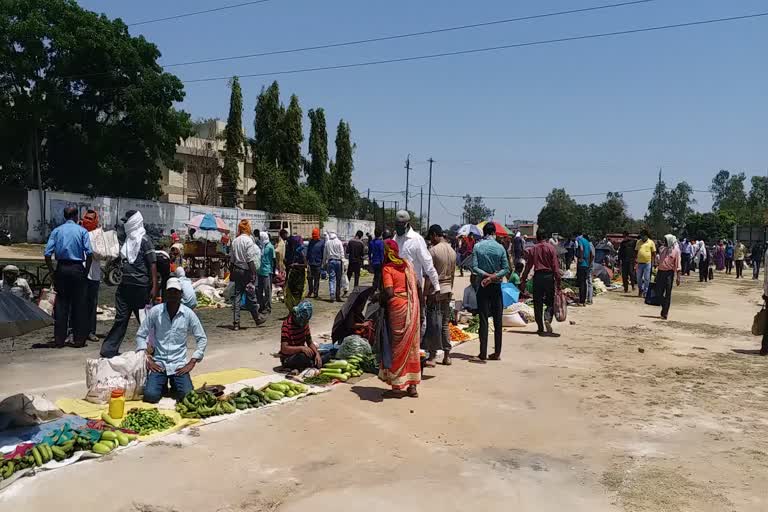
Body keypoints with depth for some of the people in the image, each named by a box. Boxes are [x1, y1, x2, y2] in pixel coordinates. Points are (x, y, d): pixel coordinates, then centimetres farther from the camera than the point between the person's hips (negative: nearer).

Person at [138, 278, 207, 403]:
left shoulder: (189, 314, -3)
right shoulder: (155, 311, -4)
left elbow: (202, 338, 2)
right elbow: (140, 335, 3)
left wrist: (192, 362, -6)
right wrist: (148, 359, -7)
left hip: (179, 364, 0)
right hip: (158, 362, 0)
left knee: (187, 396, -20)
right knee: (150, 395, -21)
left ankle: (174, 384, 15)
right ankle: (163, 384, 14)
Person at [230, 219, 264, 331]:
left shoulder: (235, 241, 7)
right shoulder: (248, 240, -13)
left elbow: (232, 259, 11)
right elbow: (250, 260, -16)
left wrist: (232, 273, 18)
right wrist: (253, 273, -14)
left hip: (237, 270, 6)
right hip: (246, 271, -6)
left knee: (237, 296, 6)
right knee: (251, 296, 6)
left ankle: (236, 323, 5)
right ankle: (257, 318, 23)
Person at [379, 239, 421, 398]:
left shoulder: (387, 268, -9)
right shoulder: (407, 264, 10)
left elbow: (389, 293, -19)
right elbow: (417, 285, 9)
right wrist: (419, 305, 16)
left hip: (398, 308, -6)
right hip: (413, 307, 6)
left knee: (398, 347, 3)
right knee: (412, 345, 12)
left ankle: (397, 386, 9)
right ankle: (412, 386, 18)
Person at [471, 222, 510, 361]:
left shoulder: (477, 247, -4)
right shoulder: (500, 247, -2)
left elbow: (474, 267, -11)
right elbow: (506, 269, -6)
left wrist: (486, 275, -11)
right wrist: (493, 276, -10)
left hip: (482, 287, 0)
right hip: (496, 287, 1)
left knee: (483, 319, 2)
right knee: (497, 320, 7)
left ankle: (483, 353, 1)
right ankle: (497, 352, 9)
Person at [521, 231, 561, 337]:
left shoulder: (532, 249, 4)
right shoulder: (551, 248, -1)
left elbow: (528, 266, 6)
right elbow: (555, 266, -5)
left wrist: (524, 280, 13)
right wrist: (558, 281, -2)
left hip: (537, 276, 1)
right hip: (549, 276, -1)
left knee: (538, 303, 6)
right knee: (550, 301, 9)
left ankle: (540, 329, 9)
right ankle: (547, 319, -17)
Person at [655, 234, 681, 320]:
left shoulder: (675, 250, -4)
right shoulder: (662, 249, 12)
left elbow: (677, 265, -6)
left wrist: (678, 277, -12)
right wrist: (657, 274, 16)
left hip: (669, 273, -5)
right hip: (661, 272, 5)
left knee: (668, 293, 0)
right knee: (658, 293, 2)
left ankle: (665, 313, 5)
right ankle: (664, 306, 26)